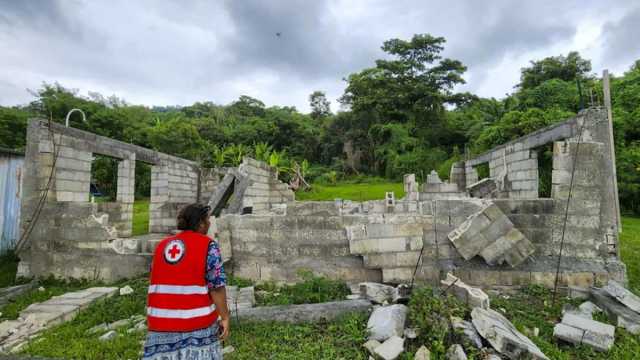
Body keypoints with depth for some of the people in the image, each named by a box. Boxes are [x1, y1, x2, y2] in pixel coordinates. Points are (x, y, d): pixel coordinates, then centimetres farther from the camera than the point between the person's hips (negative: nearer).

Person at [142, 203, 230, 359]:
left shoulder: (162, 246, 8)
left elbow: (156, 283, 12)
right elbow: (217, 286, -13)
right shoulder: (208, 245, -9)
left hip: (162, 323, 5)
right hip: (197, 322, -5)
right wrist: (224, 317, -5)